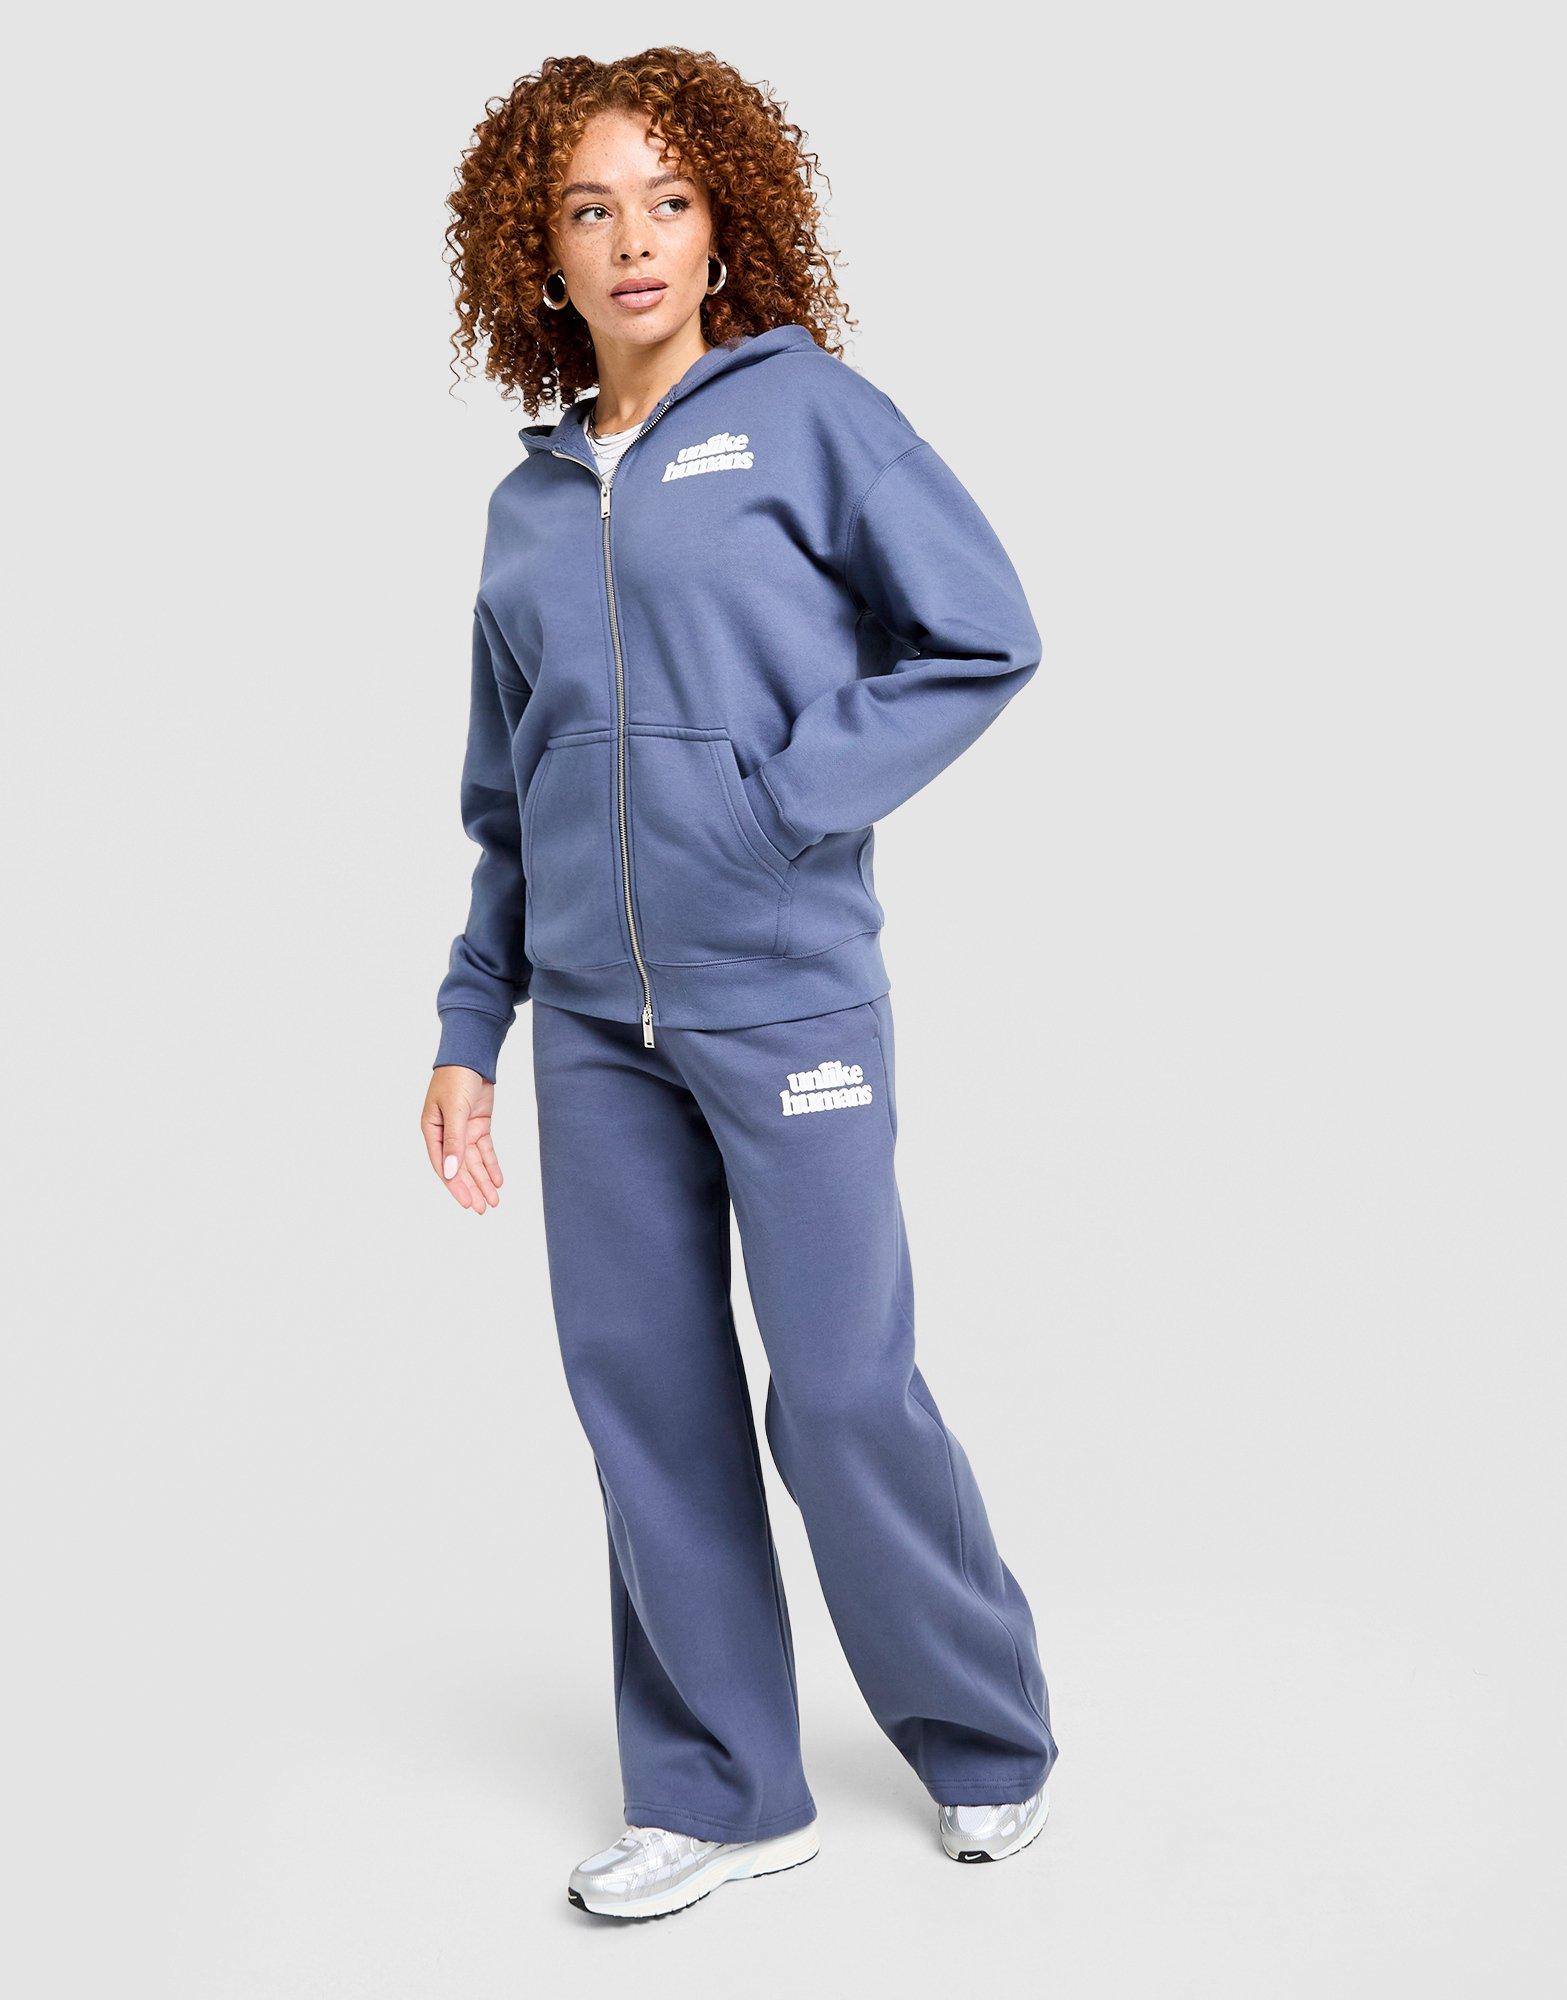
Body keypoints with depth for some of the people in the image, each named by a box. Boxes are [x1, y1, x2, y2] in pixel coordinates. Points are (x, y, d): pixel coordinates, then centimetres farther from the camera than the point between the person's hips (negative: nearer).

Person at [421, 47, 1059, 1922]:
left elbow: (983, 637, -6)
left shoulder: (804, 408, 0)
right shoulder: (529, 505, 14)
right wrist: (469, 1029, 14)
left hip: (788, 996, -5)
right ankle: (720, 1794, 22)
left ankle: (990, 1746, 23)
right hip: (592, 1022, 5)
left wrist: (783, 804, -13)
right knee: (646, 1400, 7)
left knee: (843, 1394, -1)